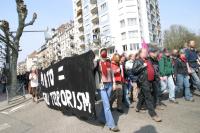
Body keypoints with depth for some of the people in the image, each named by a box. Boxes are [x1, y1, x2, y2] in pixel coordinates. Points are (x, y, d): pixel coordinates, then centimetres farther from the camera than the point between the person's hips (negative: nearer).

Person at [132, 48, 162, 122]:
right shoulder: (137, 61, -4)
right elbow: (134, 71, -15)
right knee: (148, 98, -7)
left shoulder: (148, 61, 18)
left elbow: (152, 70, 27)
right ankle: (153, 114, -2)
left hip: (149, 81, 8)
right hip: (143, 81, -8)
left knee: (142, 95, 19)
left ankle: (138, 107, 36)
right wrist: (143, 66, -17)